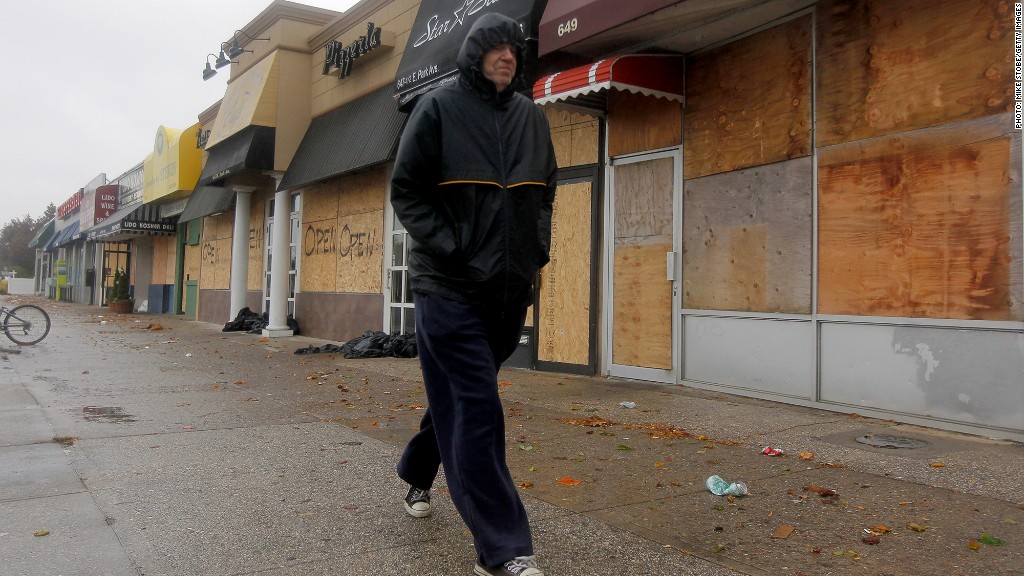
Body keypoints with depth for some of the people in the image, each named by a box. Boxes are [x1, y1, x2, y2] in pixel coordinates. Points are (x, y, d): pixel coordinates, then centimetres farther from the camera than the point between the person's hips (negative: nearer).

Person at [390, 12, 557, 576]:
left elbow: (545, 192, 21)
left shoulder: (532, 116, 11)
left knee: (457, 396, 18)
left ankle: (417, 475, 43)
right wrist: (451, 248, -14)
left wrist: (536, 248, 7)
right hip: (450, 284, -5)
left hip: (509, 286, 6)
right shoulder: (438, 107, -3)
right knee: (476, 407, -9)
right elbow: (406, 191, -3)